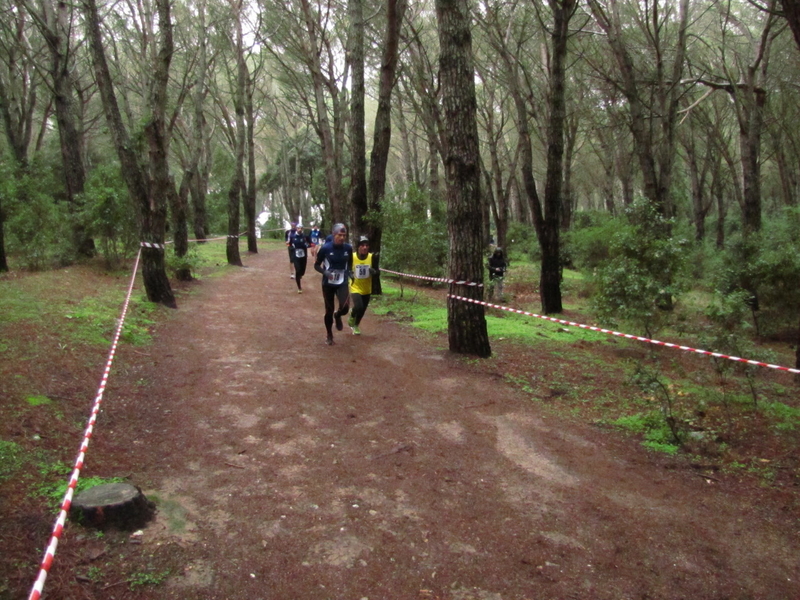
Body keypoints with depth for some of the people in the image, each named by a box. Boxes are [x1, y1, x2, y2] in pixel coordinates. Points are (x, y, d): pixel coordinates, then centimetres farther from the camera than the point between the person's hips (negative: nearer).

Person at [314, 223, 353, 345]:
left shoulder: (348, 248, -5)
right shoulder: (325, 248, -14)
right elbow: (316, 265, -4)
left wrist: (350, 273, -5)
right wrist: (325, 272, -22)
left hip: (342, 283, 2)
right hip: (328, 284, -1)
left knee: (345, 308, -19)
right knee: (329, 311, 6)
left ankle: (338, 315, 20)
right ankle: (329, 336, 29)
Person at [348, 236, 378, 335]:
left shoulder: (372, 257, -14)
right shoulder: (352, 257, -18)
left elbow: (376, 271, -3)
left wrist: (374, 271, -24)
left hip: (367, 289, 3)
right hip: (355, 288, -3)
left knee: (362, 310, 17)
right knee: (359, 307, -25)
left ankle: (355, 325, 47)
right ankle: (352, 317, 12)